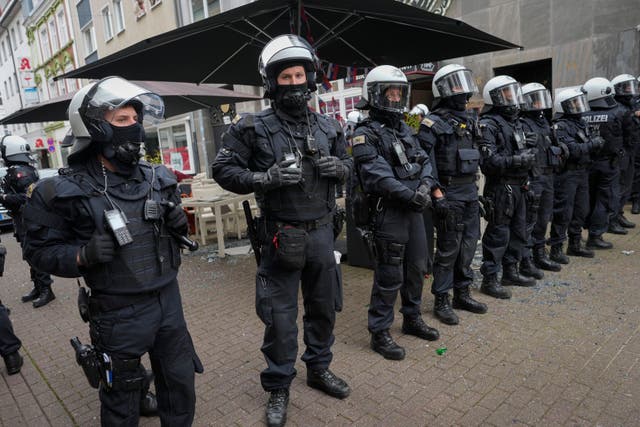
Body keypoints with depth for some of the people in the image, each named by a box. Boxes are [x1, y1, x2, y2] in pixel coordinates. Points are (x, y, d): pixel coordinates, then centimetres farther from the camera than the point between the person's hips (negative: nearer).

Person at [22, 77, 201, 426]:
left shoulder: (156, 178, 2)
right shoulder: (67, 191, -13)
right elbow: (39, 250, -6)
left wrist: (177, 225, -8)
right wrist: (82, 256, -24)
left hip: (169, 299, 5)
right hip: (119, 313, -4)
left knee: (181, 384, 20)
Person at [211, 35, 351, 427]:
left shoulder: (327, 128, 6)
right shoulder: (254, 129, -7)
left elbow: (348, 164, 17)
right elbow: (224, 170, -5)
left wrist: (338, 167, -7)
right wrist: (266, 178, -21)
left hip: (322, 232, 5)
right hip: (283, 236, -4)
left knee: (324, 306, 18)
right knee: (280, 316, 6)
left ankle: (319, 368, 42)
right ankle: (278, 388, 28)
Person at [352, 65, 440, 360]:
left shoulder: (405, 129, 15)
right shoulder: (366, 133, -10)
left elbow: (423, 160, 13)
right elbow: (377, 176, -20)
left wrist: (427, 184, -7)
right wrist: (412, 195, -20)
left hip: (414, 211, 8)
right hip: (388, 213, -8)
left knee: (417, 268, 18)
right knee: (389, 276, -1)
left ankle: (412, 319, 37)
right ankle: (379, 333, 15)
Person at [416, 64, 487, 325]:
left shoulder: (470, 119, 14)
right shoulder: (434, 123, -10)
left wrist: (475, 189, 18)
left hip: (470, 191, 8)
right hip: (450, 194, -8)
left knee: (468, 245, 13)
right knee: (448, 248, -2)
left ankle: (462, 294, 27)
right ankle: (441, 301, 11)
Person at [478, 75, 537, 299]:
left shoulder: (515, 121, 17)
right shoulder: (488, 124, -12)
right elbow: (488, 161, -22)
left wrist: (530, 153, 8)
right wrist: (518, 160, -24)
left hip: (518, 186, 9)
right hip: (500, 187, -9)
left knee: (518, 231, 17)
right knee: (498, 234, -3)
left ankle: (511, 272, 32)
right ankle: (489, 280, 7)